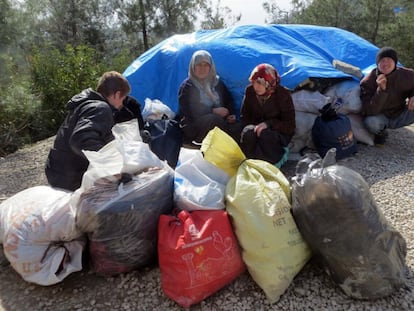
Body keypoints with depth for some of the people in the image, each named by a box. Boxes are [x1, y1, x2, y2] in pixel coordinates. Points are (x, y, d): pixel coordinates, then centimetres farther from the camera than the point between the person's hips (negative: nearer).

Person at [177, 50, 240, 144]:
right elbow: (188, 111, -10)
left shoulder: (217, 82, 15)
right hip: (193, 127, -4)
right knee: (213, 119, -36)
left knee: (236, 128, -27)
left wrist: (231, 114, -5)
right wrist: (213, 111, -16)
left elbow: (229, 101, 18)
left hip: (219, 120, 4)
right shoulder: (187, 86, 0)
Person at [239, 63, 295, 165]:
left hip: (279, 132, -3)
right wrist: (252, 127, -16)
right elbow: (244, 117, 6)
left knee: (265, 135, -37)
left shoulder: (283, 94, -12)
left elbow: (290, 125, -12)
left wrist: (268, 124, -26)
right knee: (248, 132, -33)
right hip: (256, 127, 3)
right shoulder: (250, 91, -4)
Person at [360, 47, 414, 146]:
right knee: (371, 122, -36)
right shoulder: (368, 82, -22)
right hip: (381, 118, -2)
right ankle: (380, 134, 1)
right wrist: (381, 89, -41)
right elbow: (369, 111, -29)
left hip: (400, 116, 2)